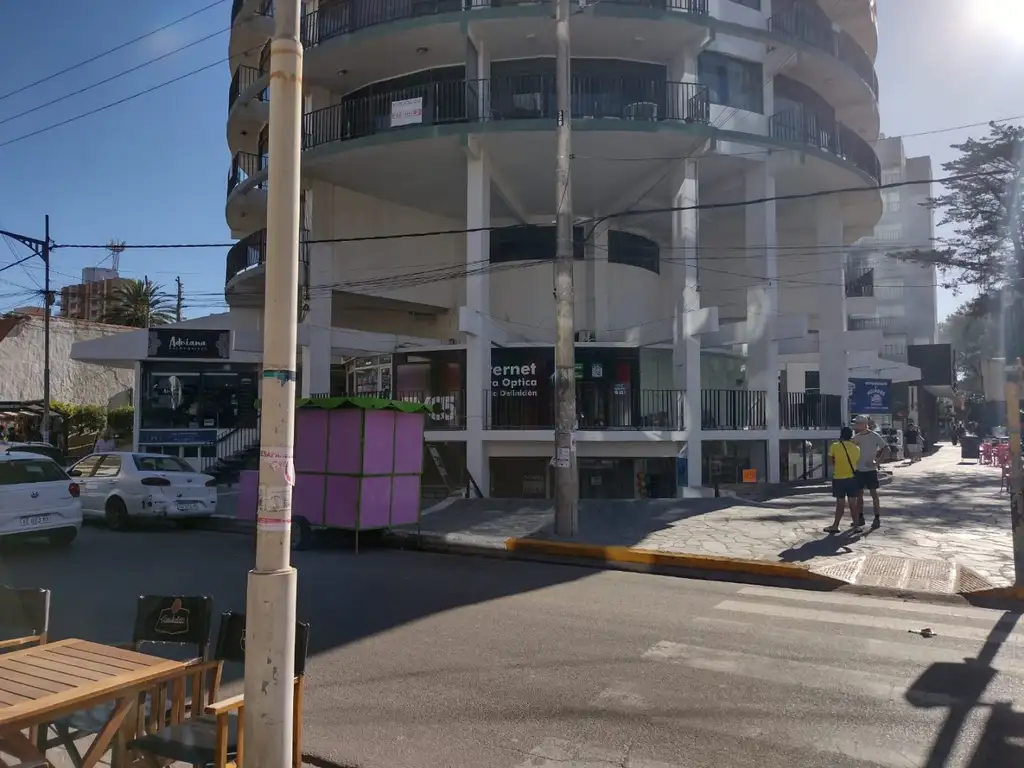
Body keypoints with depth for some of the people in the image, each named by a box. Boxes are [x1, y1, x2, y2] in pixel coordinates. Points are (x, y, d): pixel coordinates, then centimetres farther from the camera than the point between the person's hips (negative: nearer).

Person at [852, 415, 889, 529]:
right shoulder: (856, 437, 6)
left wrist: (877, 462, -16)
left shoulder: (875, 436, -9)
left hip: (871, 469, -5)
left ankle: (877, 518, 6)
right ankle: (860, 517, 17)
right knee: (859, 494, 9)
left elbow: (886, 449, -10)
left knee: (874, 493, -1)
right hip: (859, 469, 5)